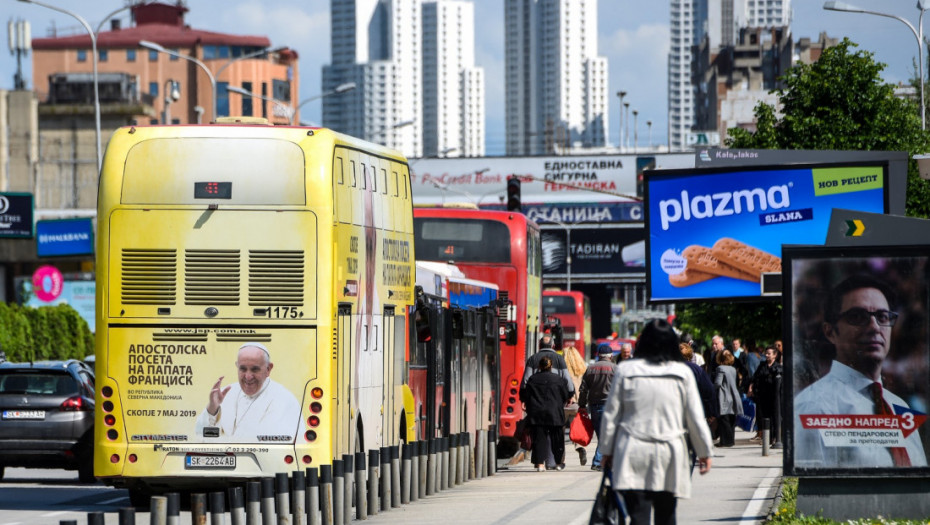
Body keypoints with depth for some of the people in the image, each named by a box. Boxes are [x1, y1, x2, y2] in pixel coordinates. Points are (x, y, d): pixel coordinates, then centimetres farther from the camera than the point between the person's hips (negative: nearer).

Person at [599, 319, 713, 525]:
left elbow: (611, 415, 4)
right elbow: (695, 418, 4)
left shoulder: (625, 371, -1)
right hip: (669, 454, 1)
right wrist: (705, 452, 16)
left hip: (633, 454, -1)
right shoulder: (683, 373, 0)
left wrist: (607, 451, 15)